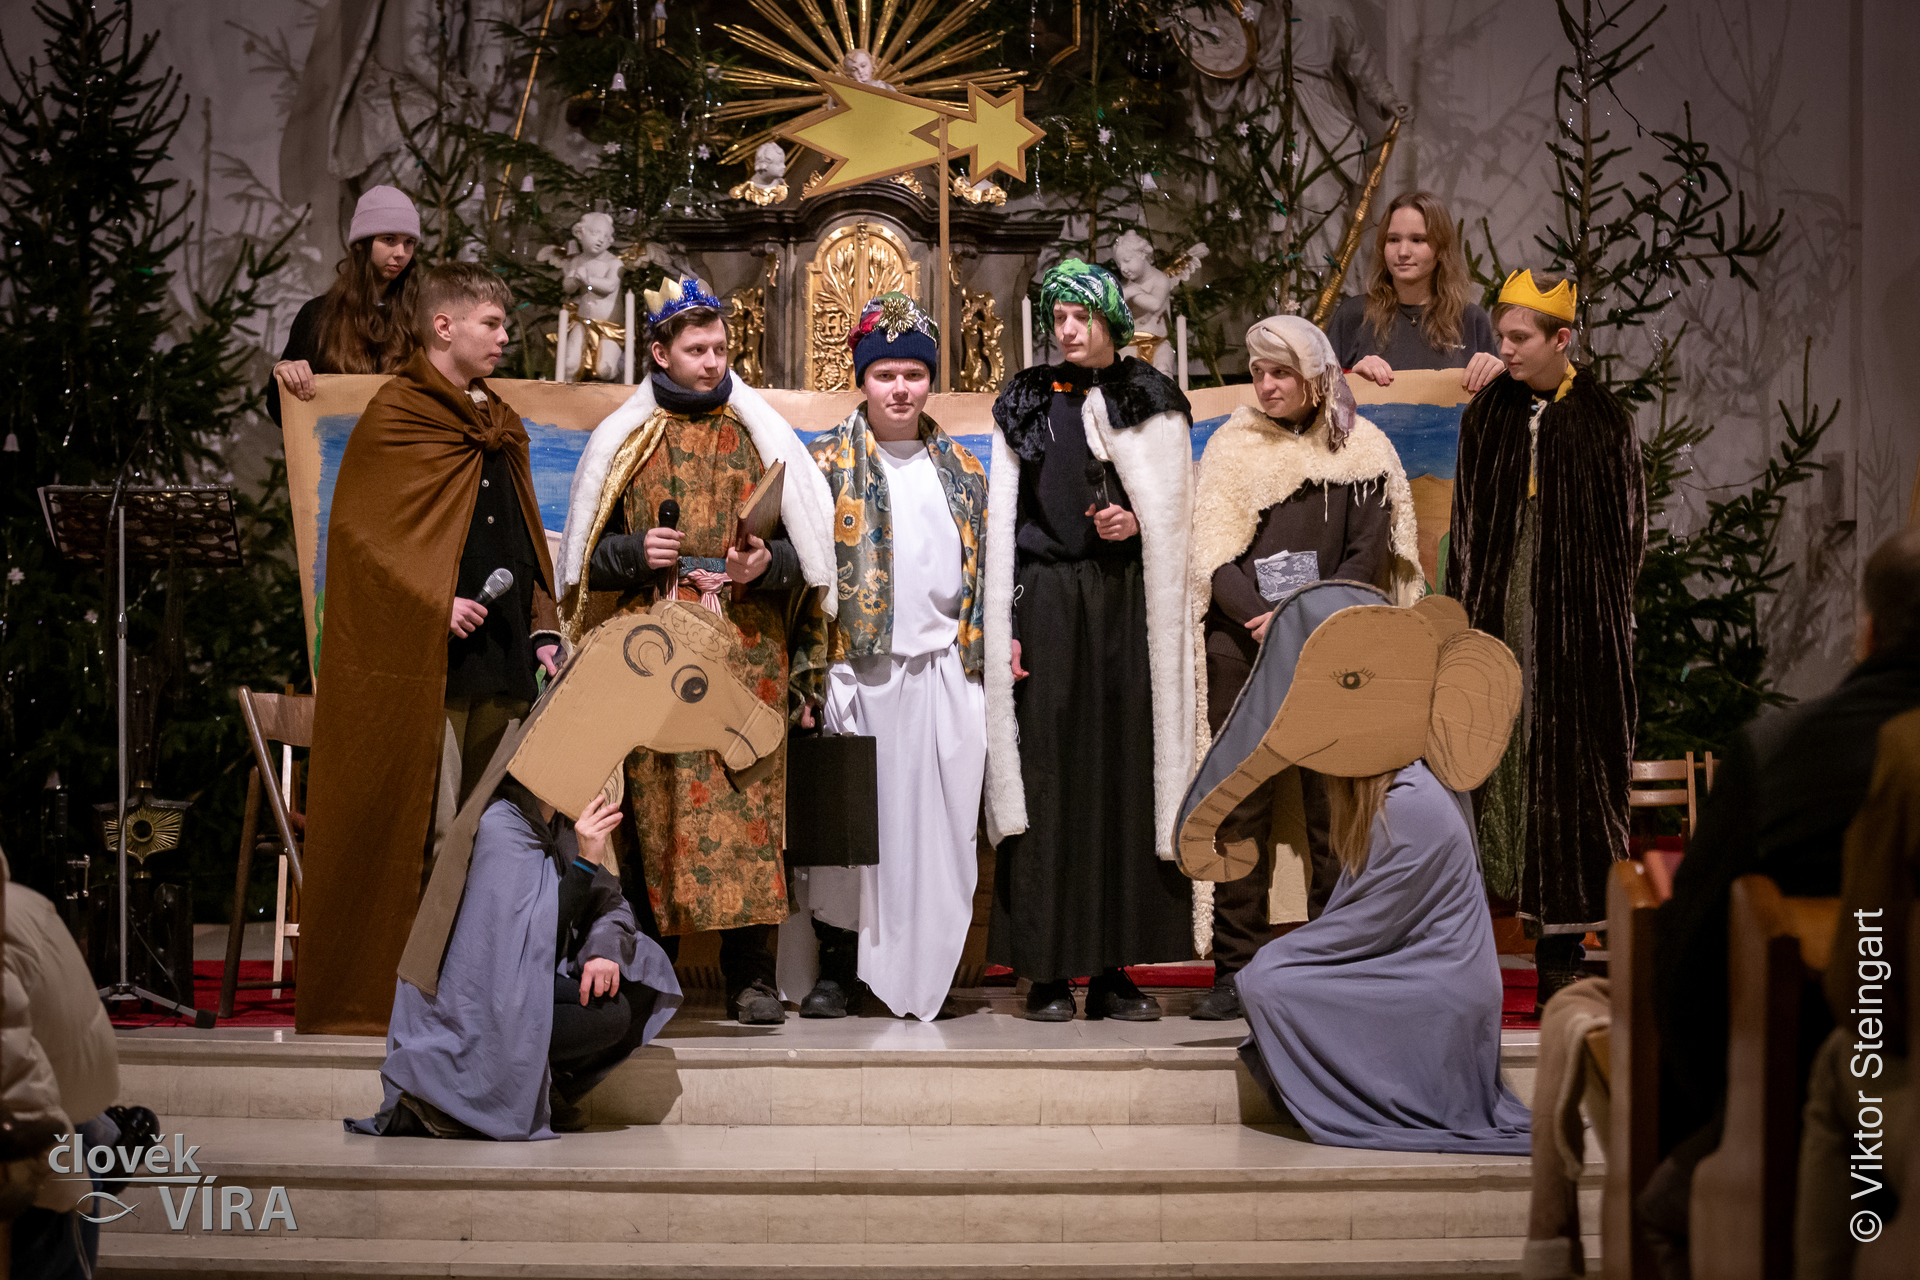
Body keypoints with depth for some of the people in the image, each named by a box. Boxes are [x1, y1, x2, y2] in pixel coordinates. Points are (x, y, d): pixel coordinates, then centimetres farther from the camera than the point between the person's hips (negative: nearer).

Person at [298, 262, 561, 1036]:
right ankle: (381, 992, -1)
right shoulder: (395, 418, -3)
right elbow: (364, 532, -10)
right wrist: (436, 603, -18)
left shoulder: (502, 426, 20)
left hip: (500, 658, 7)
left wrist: (542, 629, 13)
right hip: (423, 657, -7)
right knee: (420, 826, -7)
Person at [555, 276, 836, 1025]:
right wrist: (635, 554, -8)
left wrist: (764, 566, -10)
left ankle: (751, 973, -4)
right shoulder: (623, 443, 12)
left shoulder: (760, 438, 12)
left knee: (748, 798, -7)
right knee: (650, 802, -3)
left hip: (746, 649, 0)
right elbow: (588, 551, 12)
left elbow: (804, 543, 10)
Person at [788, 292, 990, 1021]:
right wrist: (812, 671, -8)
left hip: (942, 675, 3)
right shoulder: (827, 465, 3)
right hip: (857, 674, -3)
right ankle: (838, 968, 8)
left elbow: (983, 572, 17)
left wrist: (983, 656, 7)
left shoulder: (961, 471, 14)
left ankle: (925, 970, 11)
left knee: (937, 821, 3)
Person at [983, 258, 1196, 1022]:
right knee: (1051, 772, -4)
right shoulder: (1024, 406, 7)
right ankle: (1048, 972, -2)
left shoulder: (1151, 402, 9)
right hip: (1049, 603, -1)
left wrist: (1136, 522, -11)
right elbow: (1002, 524, 4)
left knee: (1124, 771, -1)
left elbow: (1175, 512, 10)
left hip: (1128, 603, 1)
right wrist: (1008, 627, -3)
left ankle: (1114, 967, 4)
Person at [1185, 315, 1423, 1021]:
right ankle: (1236, 970, 1)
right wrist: (1265, 619, -13)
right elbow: (1213, 554, 3)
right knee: (1240, 808, -3)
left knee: (1333, 810, -2)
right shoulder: (1232, 447, 10)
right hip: (1242, 646, 1)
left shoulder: (1361, 451, 8)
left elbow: (1368, 554, 2)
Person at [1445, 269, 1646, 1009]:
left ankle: (1562, 943, 2)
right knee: (1500, 749, -3)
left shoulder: (1605, 422, 1)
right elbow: (1465, 526, 10)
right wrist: (1465, 614, 2)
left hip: (1576, 621, -2)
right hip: (1500, 615, 2)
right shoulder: (1485, 418, 8)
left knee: (1569, 764, -2)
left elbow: (1626, 533, 3)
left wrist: (1605, 620, -2)